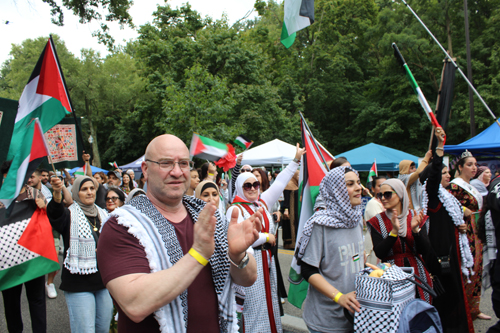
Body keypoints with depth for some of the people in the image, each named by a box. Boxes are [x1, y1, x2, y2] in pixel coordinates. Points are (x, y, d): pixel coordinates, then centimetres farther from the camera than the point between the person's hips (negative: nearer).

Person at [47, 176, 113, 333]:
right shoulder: (70, 215, -8)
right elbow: (55, 213, -33)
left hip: (103, 281, 5)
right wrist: (57, 193, -52)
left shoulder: (103, 215, 9)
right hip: (79, 284, -5)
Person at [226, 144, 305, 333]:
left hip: (266, 260, 7)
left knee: (269, 300, 15)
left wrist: (296, 160, 8)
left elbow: (279, 183, 9)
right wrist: (266, 237, -11)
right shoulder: (235, 210, -12)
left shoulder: (262, 202, 8)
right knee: (253, 304, 2)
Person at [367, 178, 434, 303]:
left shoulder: (416, 217, 2)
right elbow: (379, 253, -12)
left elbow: (425, 252, -4)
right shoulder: (377, 221, -2)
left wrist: (415, 229, -18)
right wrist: (394, 231, -21)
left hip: (417, 274, 2)